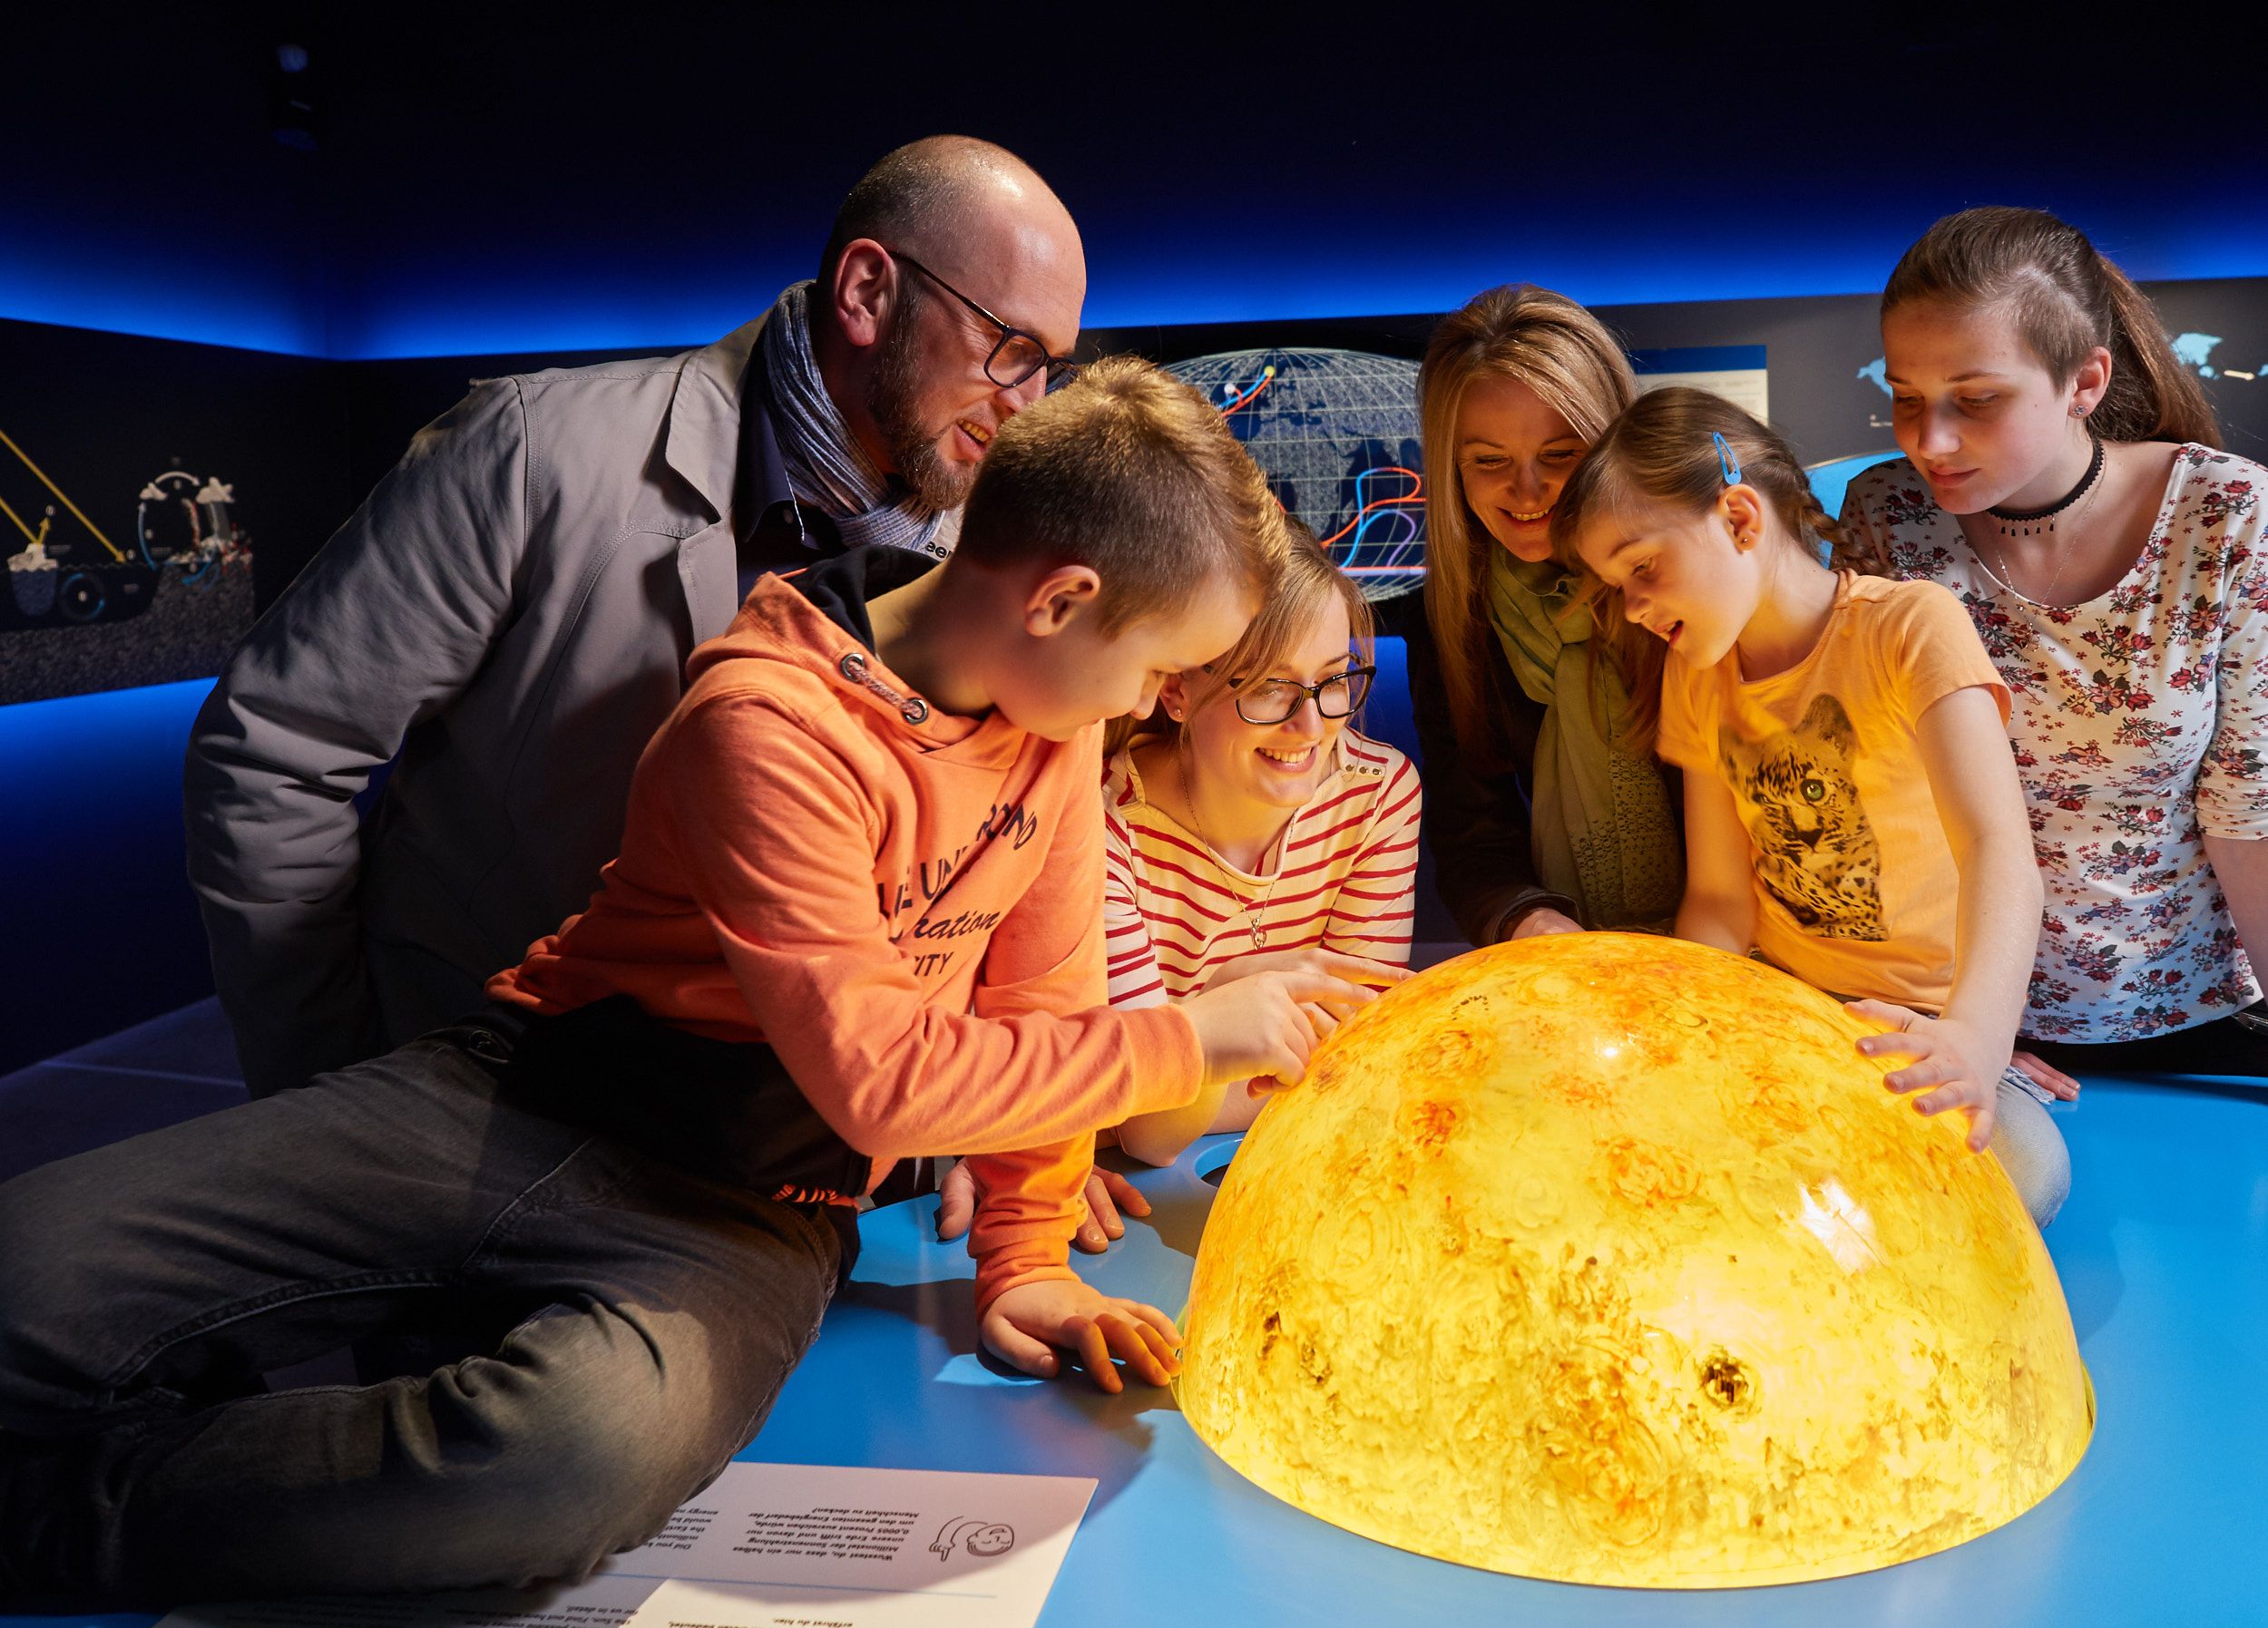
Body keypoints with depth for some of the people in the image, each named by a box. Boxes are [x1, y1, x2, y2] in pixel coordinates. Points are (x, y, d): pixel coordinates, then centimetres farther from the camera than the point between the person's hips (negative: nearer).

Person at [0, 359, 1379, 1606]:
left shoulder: (1053, 708, 3)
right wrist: (1187, 1040, -14)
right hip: (522, 1105, -3)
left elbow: (1044, 1000, 10)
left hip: (748, 1213, 4)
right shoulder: (774, 725, -18)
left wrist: (1026, 1257, 4)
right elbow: (875, 1073, -20)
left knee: (589, 1449, -33)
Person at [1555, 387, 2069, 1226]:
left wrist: (1976, 1031, -51)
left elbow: (1999, 850, -32)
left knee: (2019, 1168, -32)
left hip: (1923, 1017, -4)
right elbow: (1720, 900, 1)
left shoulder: (1910, 624, -16)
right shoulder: (1695, 673, 3)